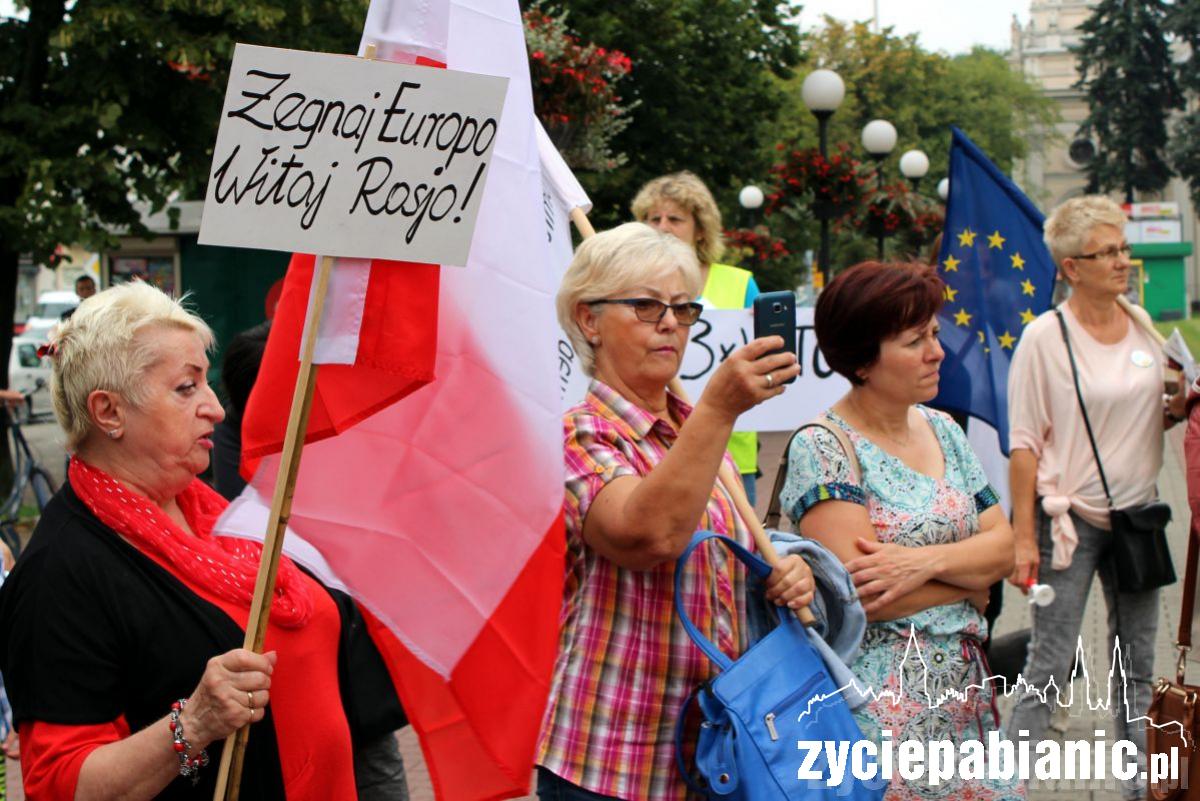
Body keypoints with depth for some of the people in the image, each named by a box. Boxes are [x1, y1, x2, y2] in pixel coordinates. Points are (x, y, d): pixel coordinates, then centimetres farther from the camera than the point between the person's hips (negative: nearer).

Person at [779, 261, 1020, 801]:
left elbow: (1003, 546, 6)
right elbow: (861, 594, -18)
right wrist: (969, 582, -5)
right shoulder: (823, 447, -10)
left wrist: (928, 561, -14)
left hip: (964, 691, 7)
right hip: (882, 702, -6)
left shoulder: (942, 431, 12)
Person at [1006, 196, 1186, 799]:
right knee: (1050, 664, -2)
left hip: (1136, 512, 6)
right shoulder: (1045, 337, -11)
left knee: (1138, 664, 12)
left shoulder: (1141, 323, 5)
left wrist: (1177, 409, -5)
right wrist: (1023, 538, -15)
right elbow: (1024, 445, -12)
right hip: (1070, 517, -6)